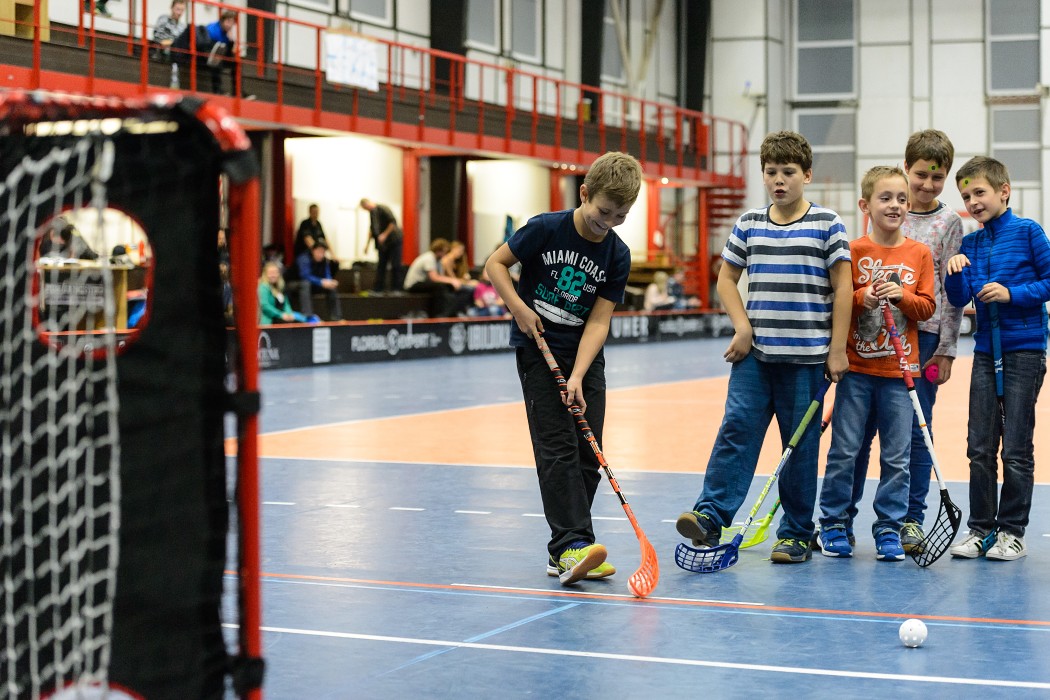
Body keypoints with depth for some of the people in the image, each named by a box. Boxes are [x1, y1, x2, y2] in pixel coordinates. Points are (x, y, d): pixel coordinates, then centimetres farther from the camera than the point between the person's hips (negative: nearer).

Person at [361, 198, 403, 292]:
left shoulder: (383, 209, -15)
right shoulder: (371, 213, 9)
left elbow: (393, 223, -20)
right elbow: (371, 229, 18)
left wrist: (384, 235, -20)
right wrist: (367, 244, 16)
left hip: (393, 240, -8)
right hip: (383, 243, 8)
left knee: (395, 265, -5)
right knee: (381, 265, 4)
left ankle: (396, 287, 0)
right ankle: (378, 288, 4)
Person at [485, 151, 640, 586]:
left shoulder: (617, 255, -5)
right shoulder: (545, 229, -13)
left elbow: (598, 321, -9)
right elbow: (495, 263, -3)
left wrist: (577, 377, -20)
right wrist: (519, 308, -17)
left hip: (585, 357, 4)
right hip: (537, 350, -4)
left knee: (587, 455, 1)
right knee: (557, 449, -14)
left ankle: (564, 554, 10)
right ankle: (572, 543, -20)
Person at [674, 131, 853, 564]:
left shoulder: (827, 224, -1)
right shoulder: (748, 225, 8)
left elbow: (842, 287, -2)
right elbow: (726, 279, 15)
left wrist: (837, 349, -5)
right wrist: (742, 326, 0)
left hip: (806, 356, -2)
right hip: (754, 352, 3)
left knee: (801, 445, 4)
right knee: (736, 429, -9)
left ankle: (796, 533, 12)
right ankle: (710, 515, -13)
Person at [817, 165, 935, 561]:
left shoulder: (920, 254, 4)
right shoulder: (854, 251, -1)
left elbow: (927, 307, 2)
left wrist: (902, 295, -16)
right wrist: (862, 298, -19)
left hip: (900, 369, 2)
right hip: (857, 367, -1)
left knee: (897, 456, 4)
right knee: (844, 450, 2)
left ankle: (889, 528, 14)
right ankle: (833, 524, 14)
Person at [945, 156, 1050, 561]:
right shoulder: (969, 244, 10)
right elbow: (959, 300, 5)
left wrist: (1012, 293, -16)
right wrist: (955, 273, -13)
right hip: (985, 352, 5)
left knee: (1016, 449, 0)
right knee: (980, 447, 6)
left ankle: (1012, 532, 9)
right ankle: (980, 529, 15)